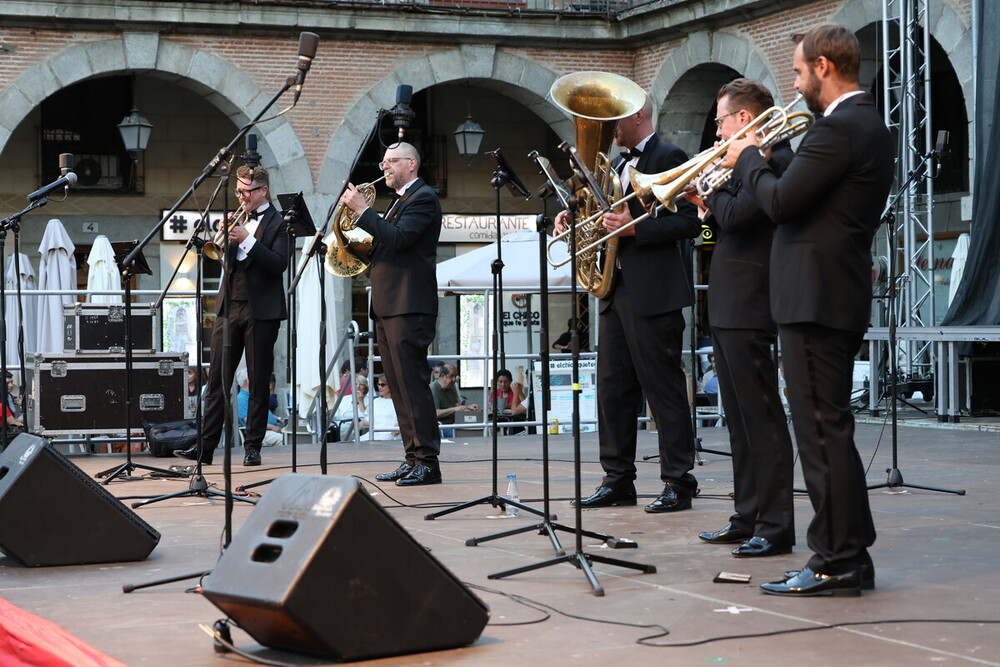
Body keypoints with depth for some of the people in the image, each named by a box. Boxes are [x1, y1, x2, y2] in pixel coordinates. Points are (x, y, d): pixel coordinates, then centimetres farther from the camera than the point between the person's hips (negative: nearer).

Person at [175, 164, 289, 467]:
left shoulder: (278, 223, -2)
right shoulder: (237, 218, 15)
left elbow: (279, 264, -13)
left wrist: (248, 240, -19)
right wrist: (224, 234, -7)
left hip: (261, 310, -5)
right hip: (229, 306, 5)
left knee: (258, 382, 2)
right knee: (217, 378, 1)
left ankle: (253, 447, 7)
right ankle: (205, 446, 0)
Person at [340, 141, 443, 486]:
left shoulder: (423, 198, -7)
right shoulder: (400, 201, 24)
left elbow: (397, 238, -20)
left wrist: (362, 209, -17)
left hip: (408, 307, -10)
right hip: (387, 308, 10)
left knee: (412, 383, -11)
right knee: (400, 388, 9)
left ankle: (428, 462, -10)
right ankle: (413, 459, 13)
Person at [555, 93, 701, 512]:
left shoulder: (669, 158, -7)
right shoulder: (622, 166, 20)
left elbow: (690, 222, -15)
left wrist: (634, 228, -21)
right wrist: (575, 217, 6)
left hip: (653, 293, -9)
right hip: (616, 290, 9)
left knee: (664, 389, -4)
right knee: (612, 388, 9)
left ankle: (678, 483, 2)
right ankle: (618, 481, 15)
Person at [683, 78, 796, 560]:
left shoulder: (774, 159, -13)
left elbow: (737, 214, -23)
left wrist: (709, 193, -5)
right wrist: (709, 209, 5)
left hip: (748, 309, -11)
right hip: (728, 310, 11)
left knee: (762, 420, -7)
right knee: (741, 423, 14)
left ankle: (776, 528, -3)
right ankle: (747, 519, 21)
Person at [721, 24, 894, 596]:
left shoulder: (839, 127, -16)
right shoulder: (869, 125, 17)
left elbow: (780, 201, -19)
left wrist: (749, 157, -2)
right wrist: (762, 162, 12)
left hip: (816, 296, -11)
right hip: (841, 295, 11)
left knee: (823, 431, -6)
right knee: (830, 429, 15)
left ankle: (835, 563, -1)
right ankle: (851, 555, 21)